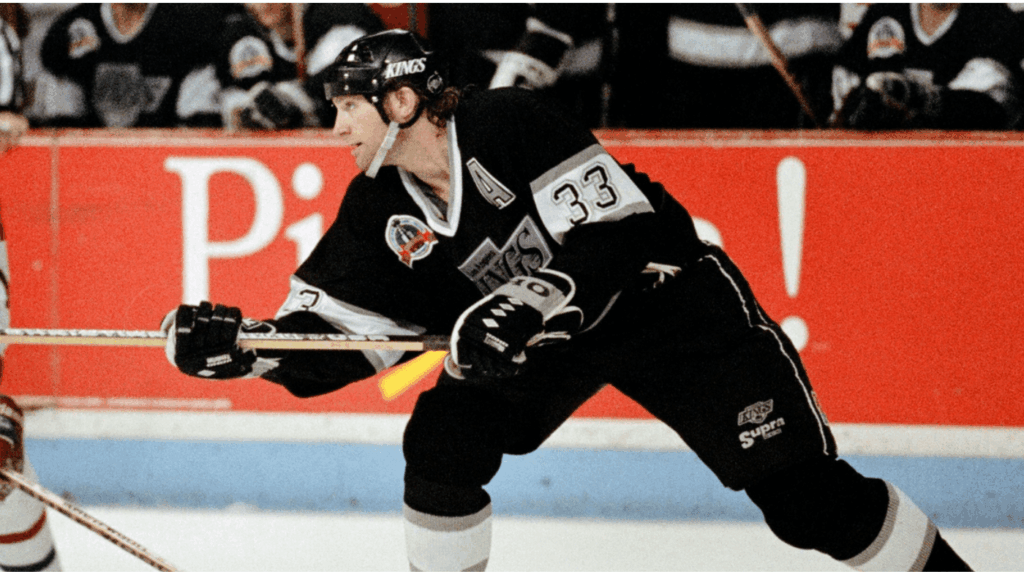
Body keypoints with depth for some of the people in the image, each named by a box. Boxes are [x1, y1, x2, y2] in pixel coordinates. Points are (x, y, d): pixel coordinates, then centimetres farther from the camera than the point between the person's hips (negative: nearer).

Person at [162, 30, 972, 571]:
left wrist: (531, 305, -42)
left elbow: (618, 229, -32)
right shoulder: (381, 211, -6)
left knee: (798, 487, -11)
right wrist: (247, 345, -22)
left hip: (662, 296, -7)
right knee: (442, 438, -10)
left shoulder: (508, 127, -27)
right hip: (539, 332, 7)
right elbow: (334, 334, -5)